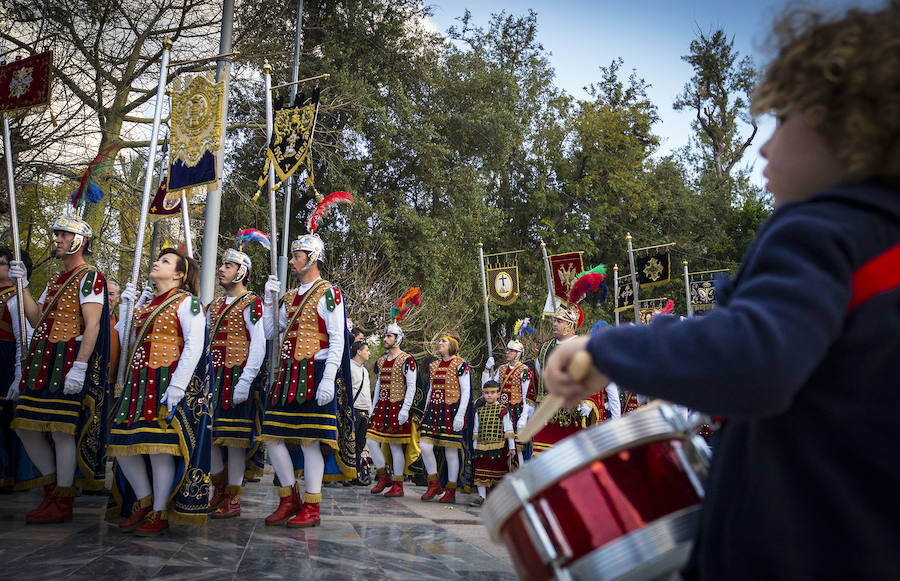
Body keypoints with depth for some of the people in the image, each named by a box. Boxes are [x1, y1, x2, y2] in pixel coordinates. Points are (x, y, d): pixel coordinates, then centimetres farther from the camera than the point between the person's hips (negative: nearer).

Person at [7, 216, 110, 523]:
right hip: (41, 360, 9)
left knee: (62, 428, -6)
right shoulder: (55, 279, 21)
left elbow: (92, 325, -16)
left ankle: (63, 503, 4)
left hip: (69, 360, -9)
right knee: (25, 425, 10)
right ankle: (52, 486, 23)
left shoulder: (90, 277, -7)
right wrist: (22, 285, 7)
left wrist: (80, 366, -23)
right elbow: (37, 319, 15)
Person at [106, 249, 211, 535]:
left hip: (168, 380, -8)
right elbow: (128, 340, 21)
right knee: (122, 442, 4)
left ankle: (160, 513, 6)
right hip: (138, 382, 8)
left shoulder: (186, 302, -3)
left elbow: (194, 346, -13)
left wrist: (176, 388, -20)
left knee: (159, 445, -7)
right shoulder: (145, 302, 19)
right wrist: (126, 306, 14)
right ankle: (143, 501, 21)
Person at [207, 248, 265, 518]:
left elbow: (259, 344, -11)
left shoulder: (251, 303, -4)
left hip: (237, 376, -7)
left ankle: (233, 499, 5)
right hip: (212, 376, 7)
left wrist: (245, 381, -18)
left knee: (234, 436, -4)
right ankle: (219, 487, 22)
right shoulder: (214, 304, 19)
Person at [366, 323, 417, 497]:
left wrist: (405, 409, -17)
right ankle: (383, 477, 15)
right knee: (371, 441, -1)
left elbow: (411, 386, -10)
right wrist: (373, 408, 17)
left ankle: (398, 485, 6)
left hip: (397, 407, -7)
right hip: (382, 407, 7)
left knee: (395, 445, -3)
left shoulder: (406, 360, -7)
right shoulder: (381, 360, 15)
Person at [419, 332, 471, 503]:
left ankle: (451, 491, 9)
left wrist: (460, 416, -15)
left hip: (451, 411, -6)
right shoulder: (434, 365, 16)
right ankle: (434, 484, 11)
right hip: (433, 410, 6)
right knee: (425, 446, -6)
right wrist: (426, 413, 16)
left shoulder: (460, 364, -3)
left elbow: (466, 391, -8)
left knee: (451, 451, -1)